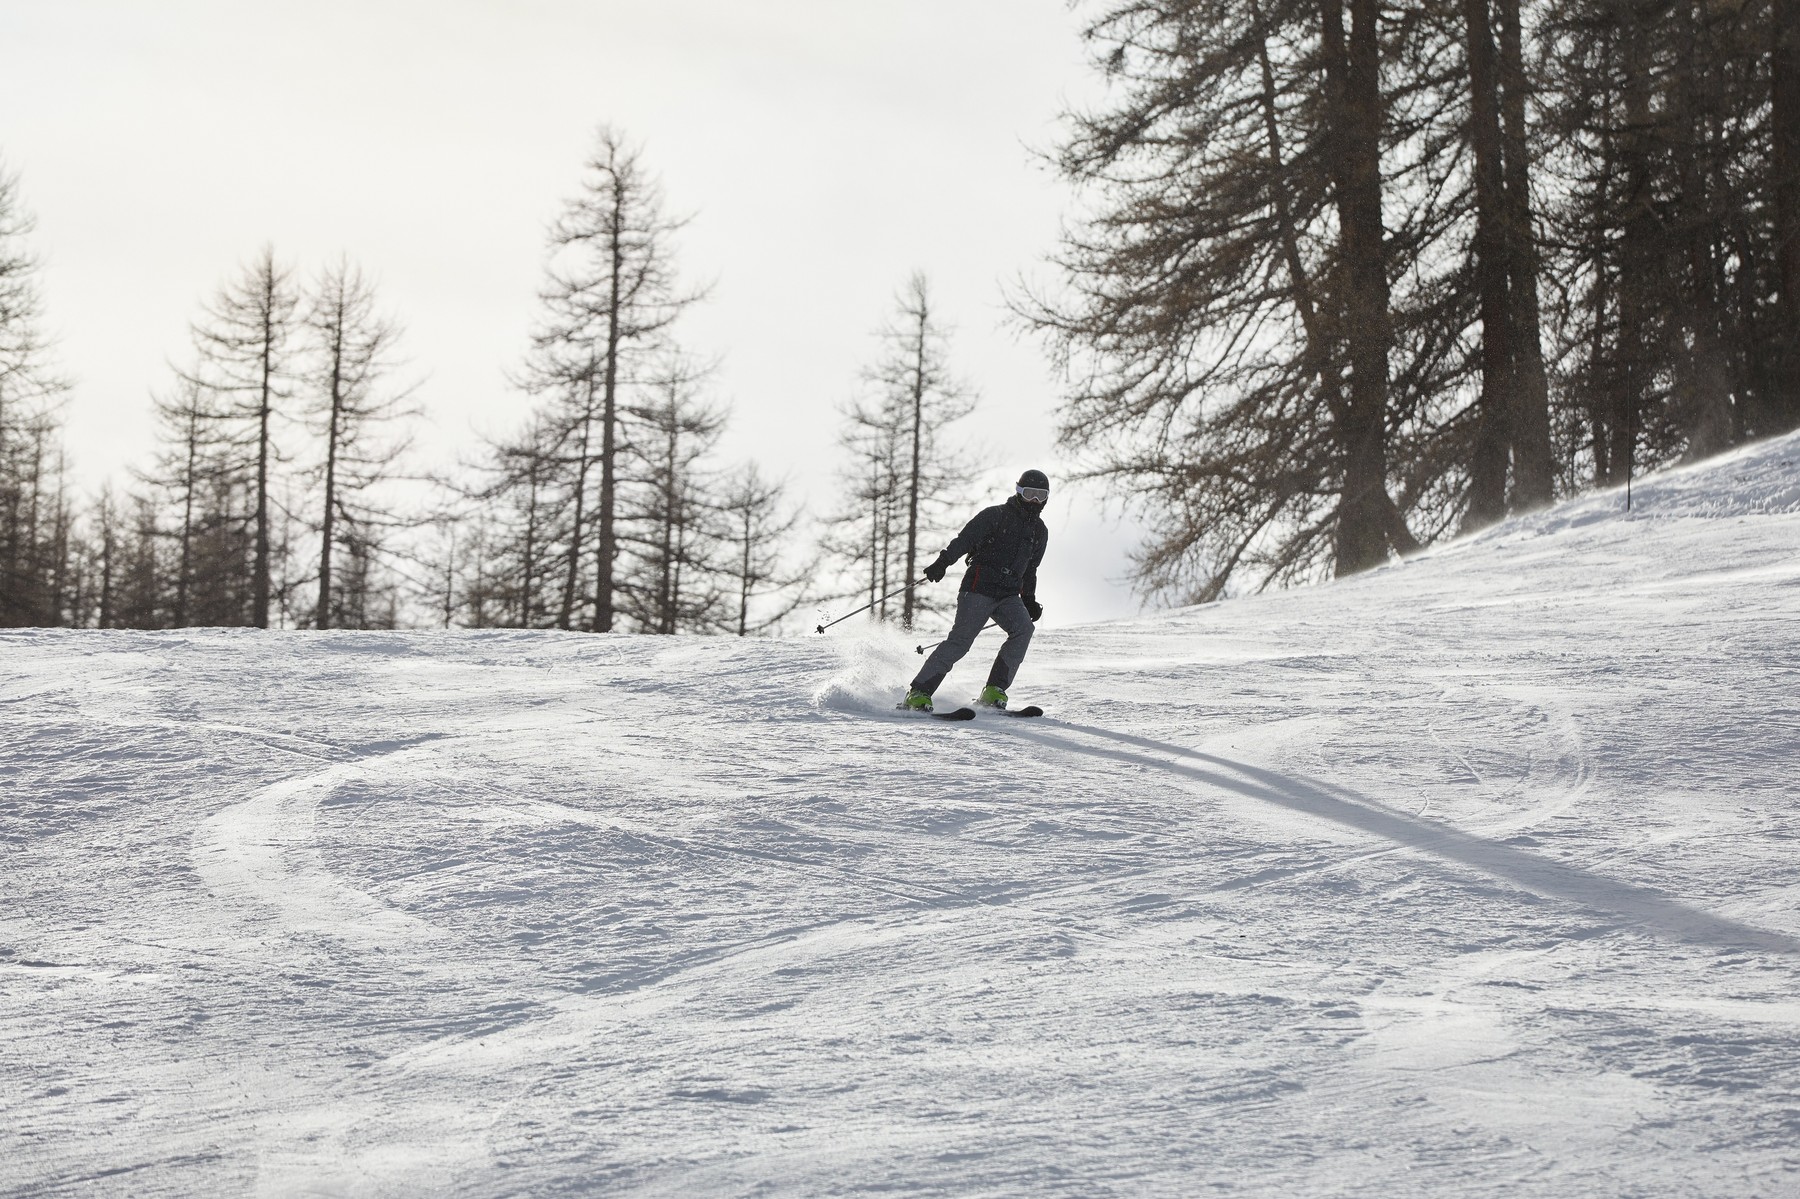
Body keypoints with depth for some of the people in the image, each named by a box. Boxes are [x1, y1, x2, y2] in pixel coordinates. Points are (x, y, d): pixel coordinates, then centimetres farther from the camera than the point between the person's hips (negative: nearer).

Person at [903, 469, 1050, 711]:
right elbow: (964, 540, -12)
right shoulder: (994, 516, -1)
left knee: (1023, 629, -22)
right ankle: (918, 694, -12)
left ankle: (994, 692, -20)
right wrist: (943, 562, -28)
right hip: (979, 588, -5)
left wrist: (1030, 601, 22)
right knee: (960, 641, -16)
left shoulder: (1040, 532, 18)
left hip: (1008, 596, 5)